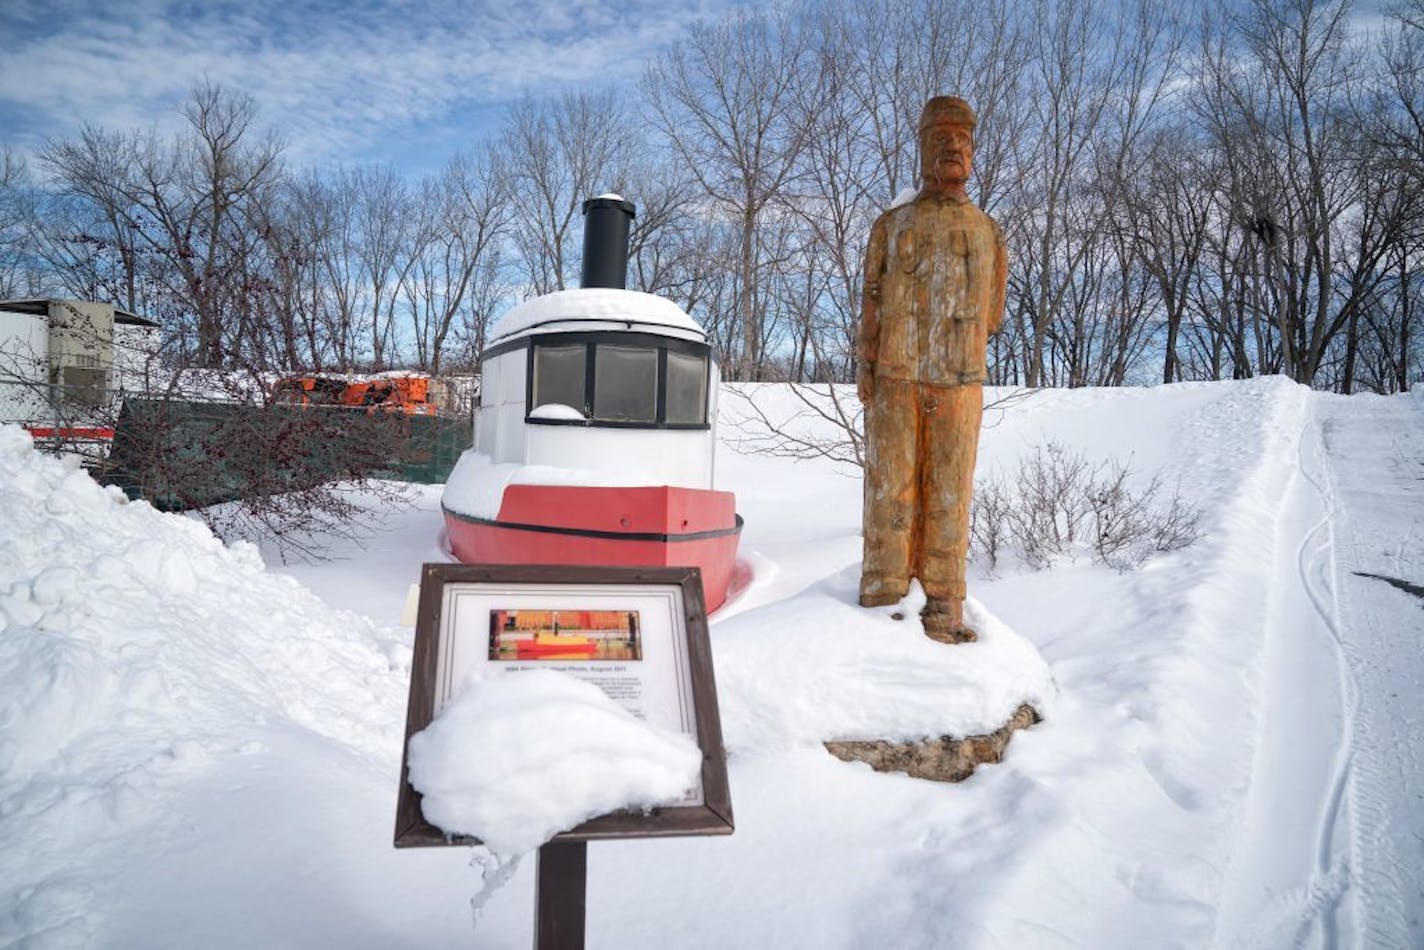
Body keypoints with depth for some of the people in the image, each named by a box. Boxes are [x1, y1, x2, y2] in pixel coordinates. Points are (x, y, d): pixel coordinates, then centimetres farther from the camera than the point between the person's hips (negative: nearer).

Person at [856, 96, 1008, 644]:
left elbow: (991, 315, 20)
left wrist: (957, 356, 11)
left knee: (948, 492, -1)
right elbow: (873, 305, 7)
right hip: (893, 380, -1)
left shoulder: (988, 232, 17)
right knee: (891, 486, -3)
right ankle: (883, 600, 2)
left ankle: (943, 608, 4)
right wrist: (865, 366, -5)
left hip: (958, 383, 1)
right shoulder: (891, 225, 14)